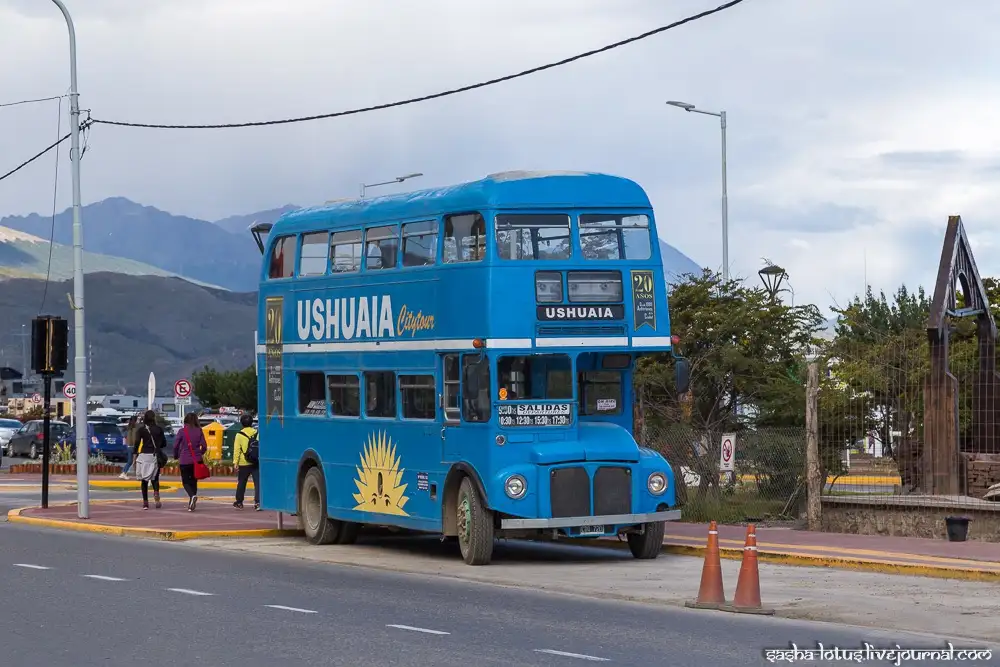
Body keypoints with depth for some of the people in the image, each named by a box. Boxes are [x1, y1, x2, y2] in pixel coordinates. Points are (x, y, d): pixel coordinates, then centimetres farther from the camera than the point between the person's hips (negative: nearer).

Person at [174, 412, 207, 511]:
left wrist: (176, 457, 12)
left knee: (185, 481, 5)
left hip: (184, 460, -3)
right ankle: (191, 504, 14)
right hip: (196, 460, 3)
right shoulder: (199, 431, -1)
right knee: (194, 481, 14)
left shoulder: (182, 431, -6)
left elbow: (175, 446, -5)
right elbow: (204, 445, -1)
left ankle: (192, 496, -24)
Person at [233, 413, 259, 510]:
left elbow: (237, 450, -7)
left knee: (241, 483, 13)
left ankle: (239, 502, 24)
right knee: (258, 483, -2)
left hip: (244, 464, -1)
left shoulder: (239, 435, -4)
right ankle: (257, 502, -15)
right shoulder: (257, 433, 4)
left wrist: (235, 462, -6)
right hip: (257, 462, 1)